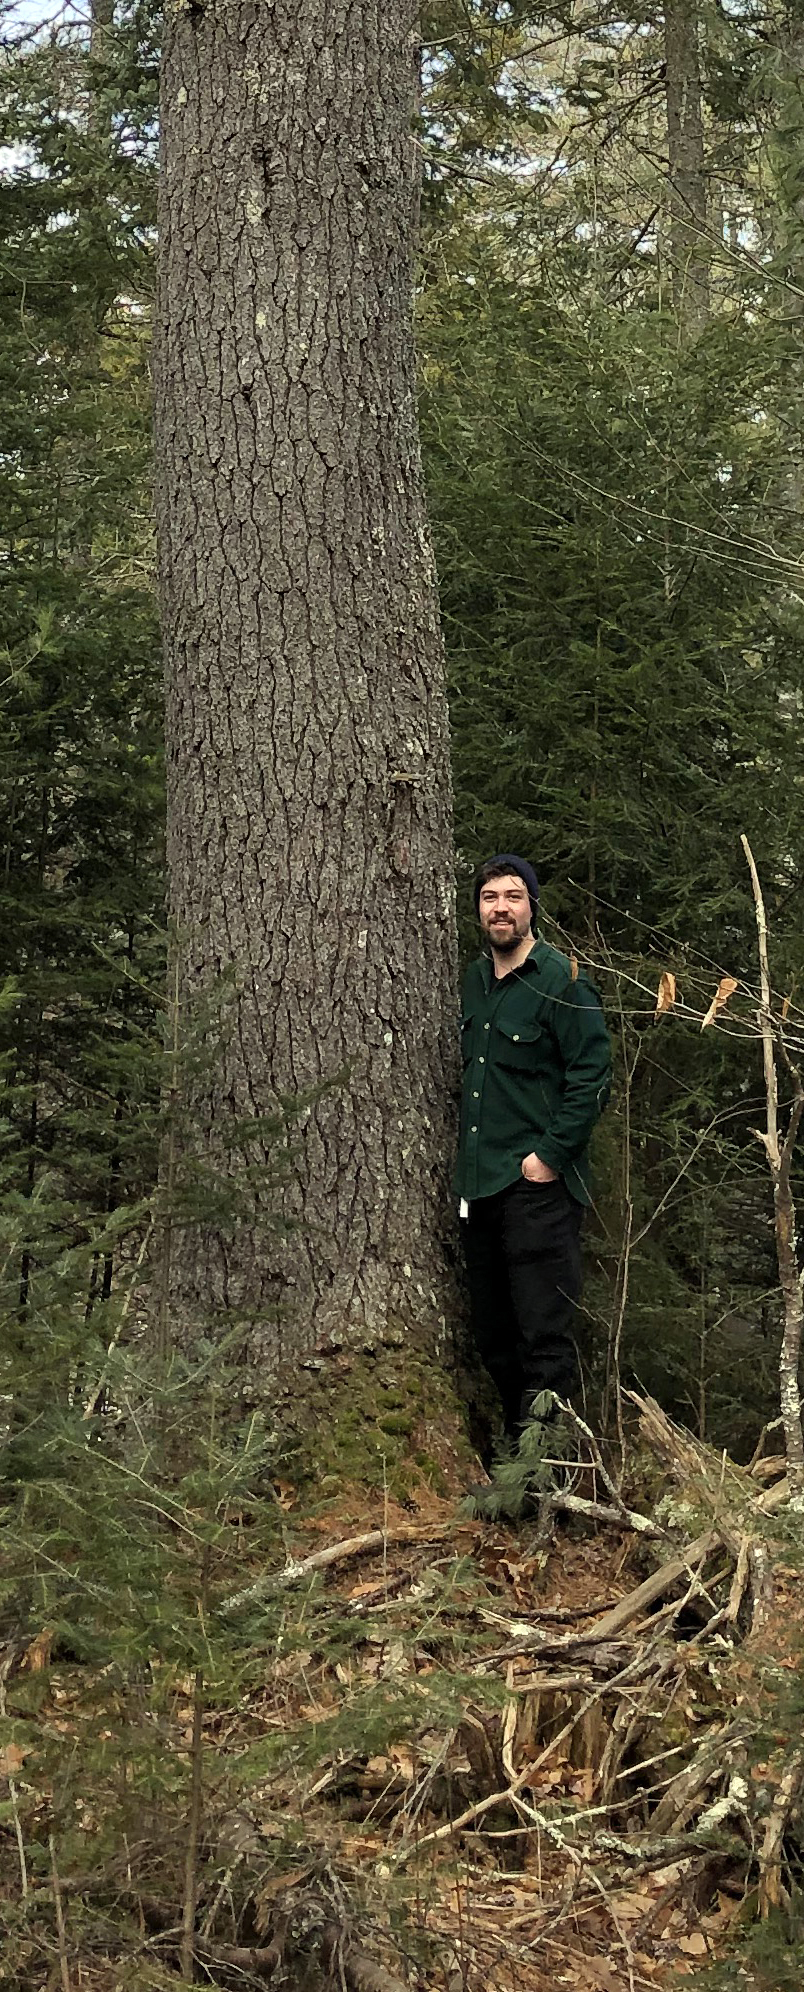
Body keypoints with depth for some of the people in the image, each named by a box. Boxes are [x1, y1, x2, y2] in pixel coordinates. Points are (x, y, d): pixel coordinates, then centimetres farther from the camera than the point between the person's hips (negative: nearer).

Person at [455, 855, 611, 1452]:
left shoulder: (563, 983, -8)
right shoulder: (475, 981, 14)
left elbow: (593, 1080, -13)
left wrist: (548, 1155, -16)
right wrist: (468, 1157, 15)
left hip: (538, 1186, -8)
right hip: (478, 1185, 8)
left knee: (545, 1340, -8)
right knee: (494, 1337, 15)